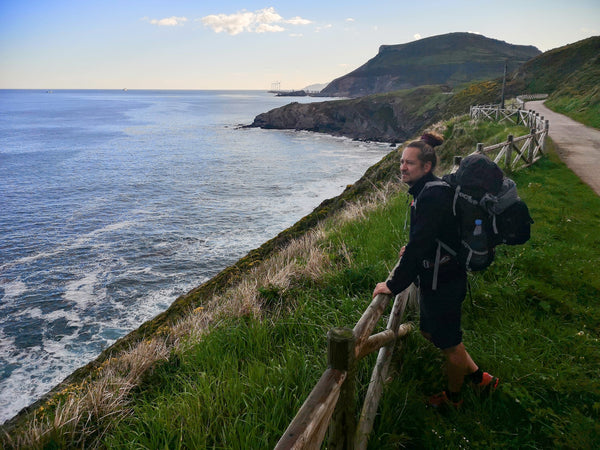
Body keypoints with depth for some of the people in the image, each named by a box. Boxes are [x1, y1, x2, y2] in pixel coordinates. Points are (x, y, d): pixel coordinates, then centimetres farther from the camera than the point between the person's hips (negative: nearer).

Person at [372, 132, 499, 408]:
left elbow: (419, 246, -29)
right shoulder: (428, 191, 6)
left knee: (449, 343, 10)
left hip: (443, 282, -10)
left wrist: (394, 285, -25)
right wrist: (412, 249, 23)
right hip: (434, 278, 10)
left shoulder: (433, 196, -26)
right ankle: (478, 377, 38)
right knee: (429, 331, 23)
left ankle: (453, 397, 34)